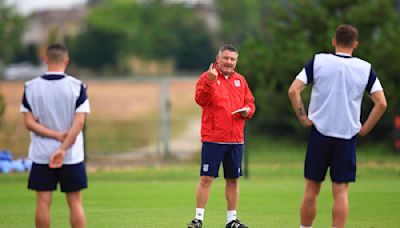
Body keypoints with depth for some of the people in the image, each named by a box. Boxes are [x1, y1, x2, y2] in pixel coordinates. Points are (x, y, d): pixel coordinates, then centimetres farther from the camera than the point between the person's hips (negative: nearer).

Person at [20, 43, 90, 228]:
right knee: (75, 203, 5)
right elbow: (79, 123, -13)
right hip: (72, 156, -1)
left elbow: (29, 122, -6)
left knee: (43, 202, 4)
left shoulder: (30, 87, -2)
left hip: (41, 155, 1)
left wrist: (57, 135, -10)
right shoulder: (77, 86, -7)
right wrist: (63, 149, -15)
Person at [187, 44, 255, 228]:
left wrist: (247, 110, -4)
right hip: (212, 139, -5)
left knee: (233, 179, 9)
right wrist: (210, 81, -30)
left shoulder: (240, 80, 14)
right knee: (206, 178, -6)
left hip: (236, 140, 5)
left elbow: (250, 102, 18)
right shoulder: (207, 77, -2)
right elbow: (201, 99, -17)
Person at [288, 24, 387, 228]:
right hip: (347, 135, 0)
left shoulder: (318, 61, 0)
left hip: (320, 132, 0)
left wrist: (302, 118, -2)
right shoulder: (365, 68, 1)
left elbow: (293, 91, -8)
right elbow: (381, 103, -5)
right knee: (341, 191, 1)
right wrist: (365, 129, 2)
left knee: (311, 189, 8)